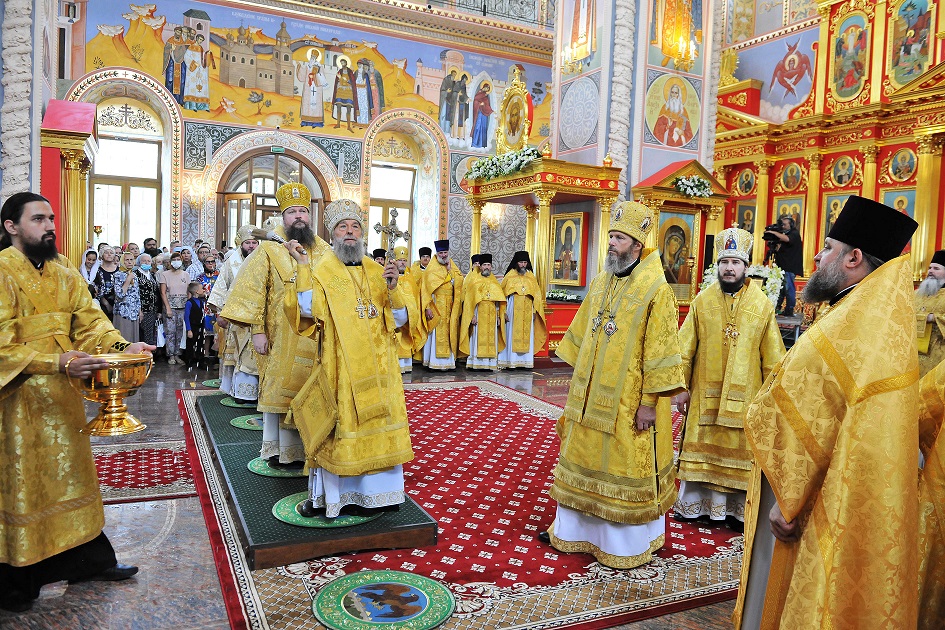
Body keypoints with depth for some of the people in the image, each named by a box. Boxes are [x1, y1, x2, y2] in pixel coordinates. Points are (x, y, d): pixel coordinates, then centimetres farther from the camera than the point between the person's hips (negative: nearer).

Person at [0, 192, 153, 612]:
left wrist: (122, 347, -15)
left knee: (71, 472, 15)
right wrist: (57, 362, -31)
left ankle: (89, 559, 29)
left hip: (61, 395, 7)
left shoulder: (63, 271, 8)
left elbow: (89, 319, 3)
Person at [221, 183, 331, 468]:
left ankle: (307, 446, 19)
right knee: (280, 389, 2)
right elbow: (253, 291, -5)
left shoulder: (324, 251, 8)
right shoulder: (269, 249, -1)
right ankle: (276, 449, 13)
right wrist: (257, 330, -12)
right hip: (281, 337, -3)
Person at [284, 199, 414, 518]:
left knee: (377, 425, 9)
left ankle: (372, 492, 24)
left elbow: (399, 320, 5)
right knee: (338, 428, 3)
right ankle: (326, 495, 19)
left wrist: (392, 288, -11)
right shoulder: (322, 271, -3)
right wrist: (302, 266, -20)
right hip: (339, 365, -4)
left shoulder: (377, 271, 8)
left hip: (377, 366, 4)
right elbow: (309, 311, -21)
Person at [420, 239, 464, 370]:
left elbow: (458, 291, 17)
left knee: (449, 334, 5)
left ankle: (448, 360, 8)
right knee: (436, 334, -5)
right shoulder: (430, 270, -2)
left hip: (450, 308, 4)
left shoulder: (455, 270, 13)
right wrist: (427, 308, -15)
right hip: (436, 306, -4)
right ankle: (434, 361, -1)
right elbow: (425, 290, -8)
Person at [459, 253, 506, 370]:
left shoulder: (495, 283, 14)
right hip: (479, 315, -3)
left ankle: (491, 362, 5)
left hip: (492, 317, 3)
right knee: (478, 339, -5)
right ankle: (476, 362, -2)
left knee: (491, 338, 2)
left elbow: (499, 302, 13)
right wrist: (472, 316, -12)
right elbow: (469, 300, -3)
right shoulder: (474, 282, 3)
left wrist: (499, 317, 6)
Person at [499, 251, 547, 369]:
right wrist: (505, 312, -10)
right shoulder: (510, 276, 2)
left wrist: (535, 311, 3)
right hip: (514, 310, -3)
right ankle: (511, 361, 0)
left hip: (527, 311, 3)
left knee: (527, 335, 2)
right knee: (512, 334, -3)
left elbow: (537, 295, 11)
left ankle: (526, 360, 7)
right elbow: (503, 294, -2)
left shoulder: (531, 277, 10)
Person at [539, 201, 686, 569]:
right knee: (584, 459, 17)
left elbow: (660, 351, -15)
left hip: (628, 400, -7)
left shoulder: (655, 290, -14)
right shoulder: (600, 283, 7)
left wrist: (649, 402, -16)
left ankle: (628, 544, 24)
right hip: (590, 396, 7)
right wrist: (579, 380, 16)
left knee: (625, 467, 6)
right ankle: (573, 529, 34)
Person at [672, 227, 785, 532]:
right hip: (705, 394, 1)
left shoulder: (763, 306, -1)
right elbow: (685, 350, 2)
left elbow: (772, 358, 1)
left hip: (744, 395, 0)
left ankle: (736, 509, 20)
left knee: (739, 451, 7)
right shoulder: (702, 301, 1)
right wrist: (681, 388, -1)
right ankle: (694, 504, 23)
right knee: (702, 448, 9)